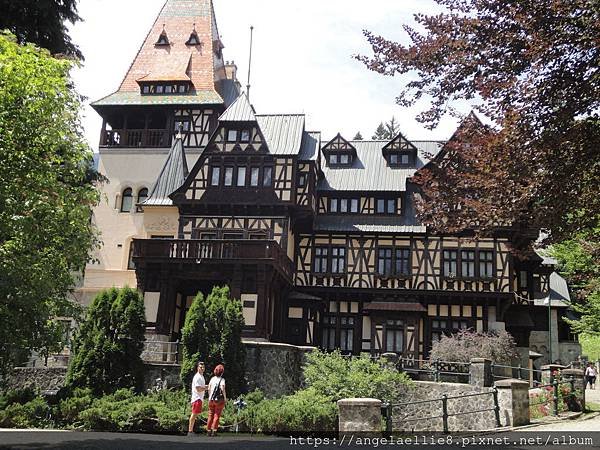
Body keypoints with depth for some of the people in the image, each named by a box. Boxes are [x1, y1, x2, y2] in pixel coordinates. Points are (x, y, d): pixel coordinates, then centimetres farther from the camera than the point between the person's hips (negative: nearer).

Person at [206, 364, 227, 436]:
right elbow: (223, 389, -21)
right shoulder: (222, 379, -10)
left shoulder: (212, 378, 5)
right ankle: (214, 431, 0)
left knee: (210, 415, 12)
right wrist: (225, 398, -11)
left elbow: (209, 389, 7)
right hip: (219, 400, -5)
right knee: (217, 415, 3)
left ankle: (208, 431, 14)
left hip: (211, 399, 5)